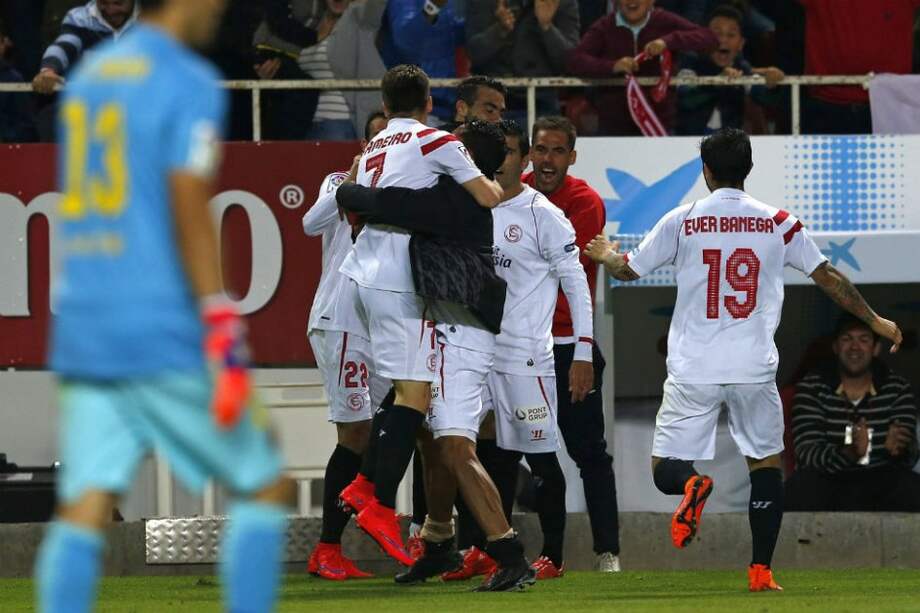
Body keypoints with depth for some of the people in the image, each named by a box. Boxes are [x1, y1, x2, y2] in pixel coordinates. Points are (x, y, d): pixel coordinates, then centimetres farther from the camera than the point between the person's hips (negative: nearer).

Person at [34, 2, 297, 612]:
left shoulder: (89, 75, 16)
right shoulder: (189, 84, -7)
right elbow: (189, 211, -16)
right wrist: (224, 335, -17)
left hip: (83, 333, 7)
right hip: (166, 338, -7)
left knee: (84, 510, -1)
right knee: (269, 488, 5)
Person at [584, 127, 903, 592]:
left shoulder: (682, 221, 1)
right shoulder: (777, 223, 4)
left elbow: (628, 270, 12)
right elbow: (828, 278, 10)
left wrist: (605, 254, 36)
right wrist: (875, 321, 23)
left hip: (693, 372, -1)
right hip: (754, 370, 1)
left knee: (666, 469, 7)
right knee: (767, 463, 16)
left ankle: (692, 484, -29)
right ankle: (761, 570, 8)